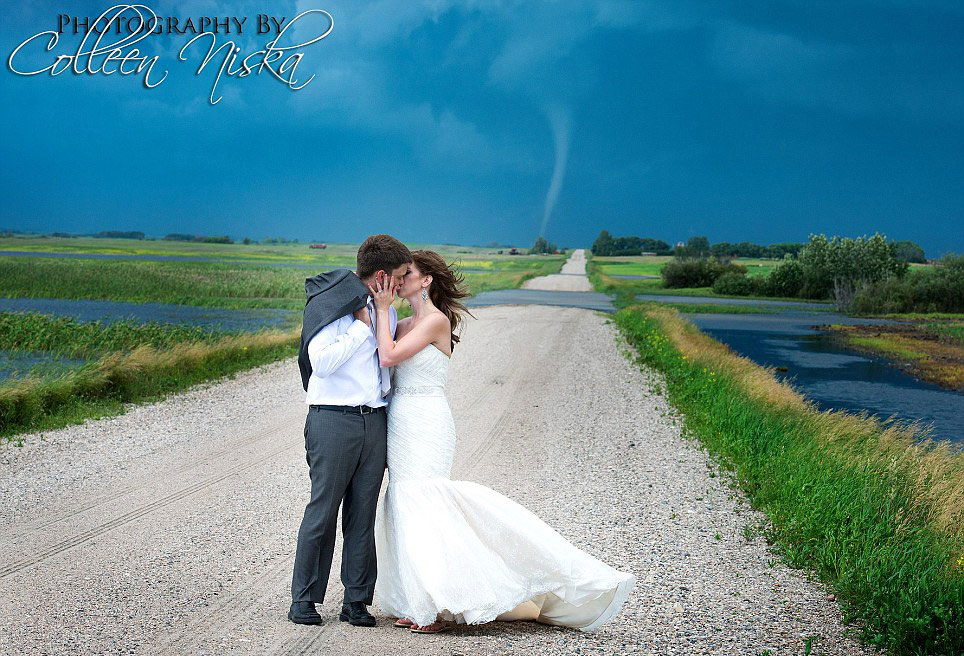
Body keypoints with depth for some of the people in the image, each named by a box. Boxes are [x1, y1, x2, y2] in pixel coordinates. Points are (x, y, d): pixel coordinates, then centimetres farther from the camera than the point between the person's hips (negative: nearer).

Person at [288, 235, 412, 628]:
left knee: (363, 515, 6)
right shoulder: (331, 304, -7)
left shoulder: (385, 311, 15)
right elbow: (322, 362, -17)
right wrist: (361, 326, -12)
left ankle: (356, 601, 10)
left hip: (374, 421, 6)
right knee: (323, 511, -3)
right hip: (333, 420, -6)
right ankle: (304, 598, 7)